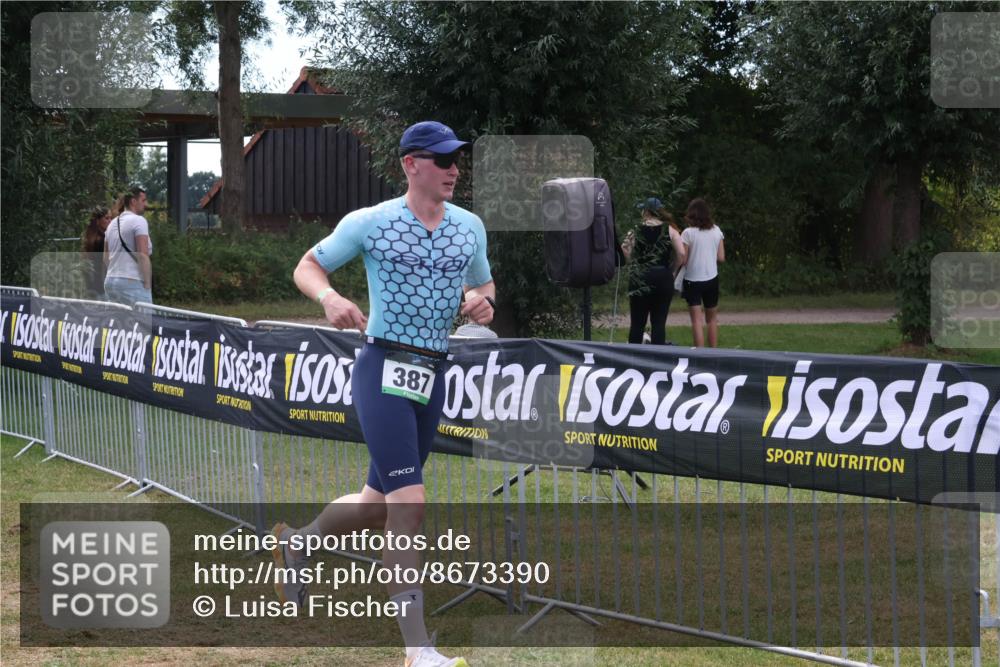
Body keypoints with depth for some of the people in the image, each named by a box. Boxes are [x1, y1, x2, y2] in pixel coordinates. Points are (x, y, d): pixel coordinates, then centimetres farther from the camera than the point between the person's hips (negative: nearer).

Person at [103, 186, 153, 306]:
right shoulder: (139, 221, -7)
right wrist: (148, 285, -13)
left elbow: (106, 258, 21)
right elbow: (143, 256, -14)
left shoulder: (113, 223, 17)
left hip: (110, 281, 8)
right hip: (133, 282, -8)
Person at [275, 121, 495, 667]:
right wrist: (329, 297, -17)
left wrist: (484, 302, -1)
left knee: (378, 506, 13)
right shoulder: (370, 222, -4)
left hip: (433, 377, 6)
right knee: (409, 502, -16)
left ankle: (297, 545, 44)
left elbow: (483, 283, 23)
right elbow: (307, 266, 4)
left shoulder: (470, 227, 10)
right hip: (383, 369, -6)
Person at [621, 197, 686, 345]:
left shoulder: (636, 232, 0)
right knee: (659, 322, 4)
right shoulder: (670, 230, 0)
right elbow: (681, 254, -10)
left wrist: (625, 249, 16)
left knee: (637, 323, 6)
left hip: (640, 280, 0)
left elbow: (632, 258, -2)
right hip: (663, 278, 0)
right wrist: (672, 268, 5)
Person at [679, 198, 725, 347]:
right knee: (712, 319, 17)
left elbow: (682, 260, -14)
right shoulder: (716, 231, 1)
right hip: (711, 279, 4)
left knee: (697, 320, -6)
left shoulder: (688, 233, -12)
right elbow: (721, 257, 3)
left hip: (692, 280, -4)